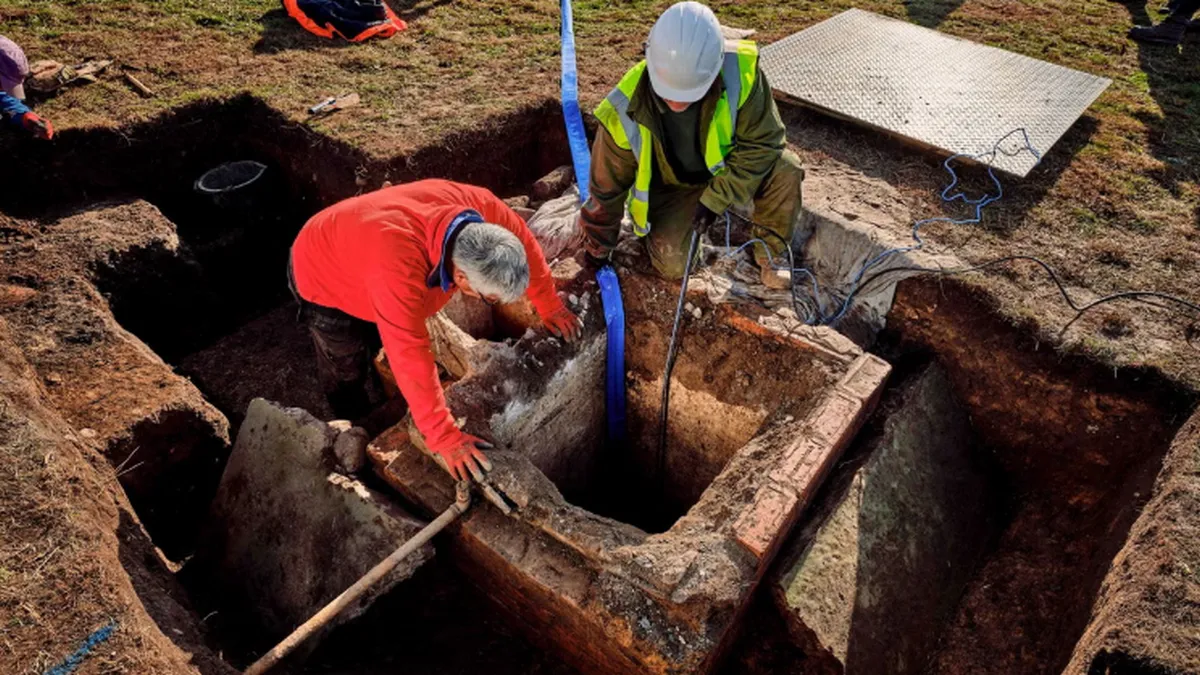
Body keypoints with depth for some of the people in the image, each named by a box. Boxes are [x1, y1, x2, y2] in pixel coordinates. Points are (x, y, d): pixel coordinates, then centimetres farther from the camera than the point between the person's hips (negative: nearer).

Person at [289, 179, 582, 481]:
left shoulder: (480, 208, -30)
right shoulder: (398, 267, -49)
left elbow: (526, 245, -11)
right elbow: (410, 354, -44)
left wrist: (550, 306, 1)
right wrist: (444, 435, -37)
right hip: (322, 276, -5)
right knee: (346, 369, 12)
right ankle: (357, 426, 40)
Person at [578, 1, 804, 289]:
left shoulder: (738, 71, -33)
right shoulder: (626, 113, -30)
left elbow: (761, 142, -21)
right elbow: (607, 188, -15)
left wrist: (716, 198, -25)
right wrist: (598, 249, -4)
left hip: (727, 168, 1)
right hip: (672, 187, 0)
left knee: (785, 170, -26)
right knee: (671, 265, -17)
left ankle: (769, 251, 0)